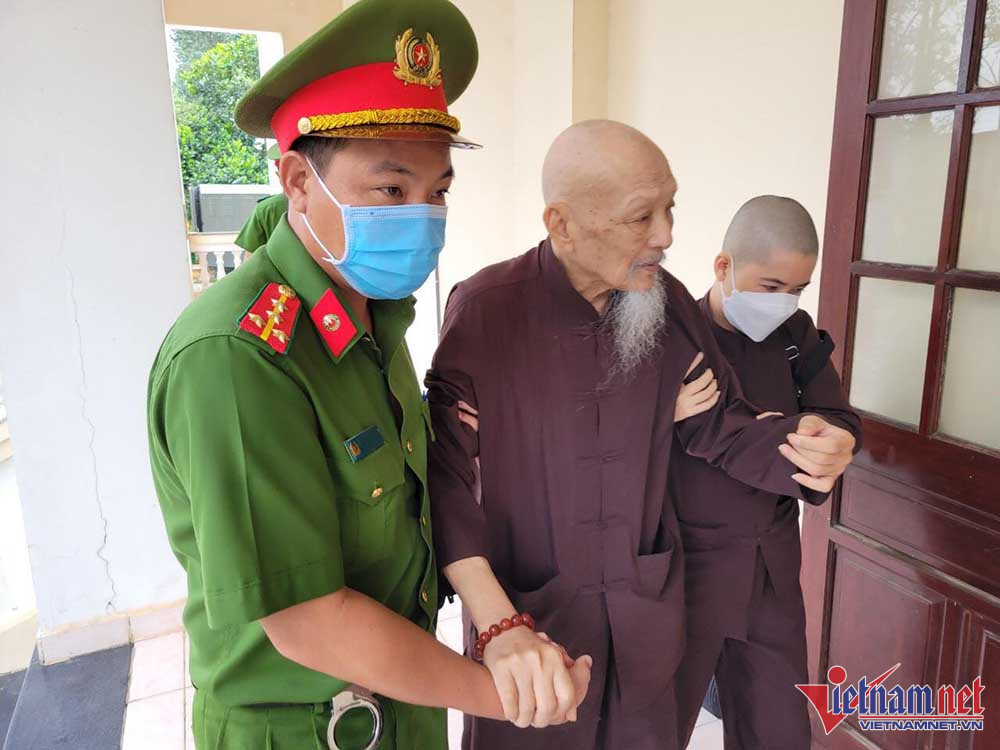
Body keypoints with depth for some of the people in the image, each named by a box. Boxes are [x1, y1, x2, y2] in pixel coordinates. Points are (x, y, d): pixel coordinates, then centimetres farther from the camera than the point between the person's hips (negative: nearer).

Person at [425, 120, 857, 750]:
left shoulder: (668, 303, -6)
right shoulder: (485, 309, -19)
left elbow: (720, 425, 2)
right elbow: (446, 474, -23)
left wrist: (799, 449, -20)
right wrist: (498, 627, -32)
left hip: (647, 614, 4)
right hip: (526, 613, -3)